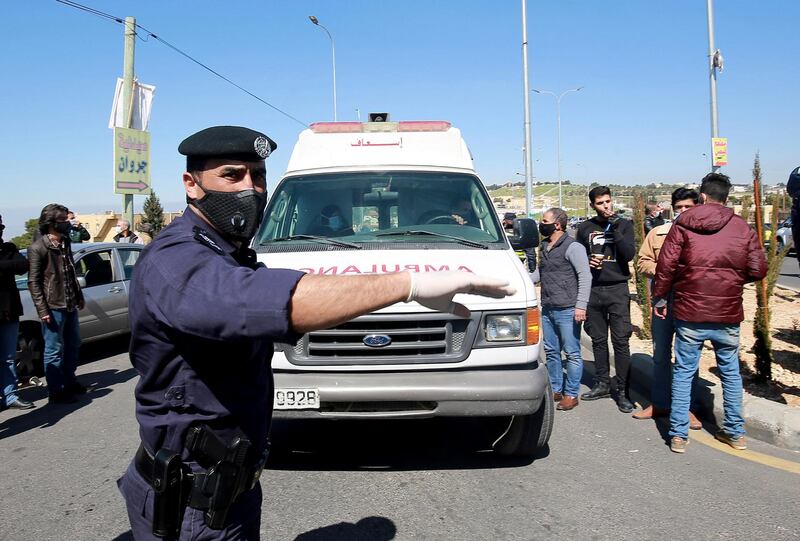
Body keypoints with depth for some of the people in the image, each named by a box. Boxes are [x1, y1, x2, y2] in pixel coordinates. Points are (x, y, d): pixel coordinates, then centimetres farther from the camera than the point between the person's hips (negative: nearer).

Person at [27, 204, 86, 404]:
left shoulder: (65, 243, 12)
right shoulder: (38, 248, -11)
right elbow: (33, 282, -13)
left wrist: (79, 297, 19)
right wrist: (42, 310, -17)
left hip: (70, 306, 8)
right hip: (53, 307, -8)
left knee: (73, 346, 16)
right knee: (54, 350, 1)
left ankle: (69, 383, 30)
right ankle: (55, 391, 10)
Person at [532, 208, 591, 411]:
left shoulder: (573, 247, -11)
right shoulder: (544, 247, 14)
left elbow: (585, 277, -14)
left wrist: (580, 306, -19)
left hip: (567, 310, -8)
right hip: (547, 309, 8)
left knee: (572, 353, 2)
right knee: (551, 352, 14)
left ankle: (571, 394, 10)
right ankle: (555, 390, 26)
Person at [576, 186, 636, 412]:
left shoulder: (624, 224, 4)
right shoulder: (585, 228, 10)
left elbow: (629, 254, -9)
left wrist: (616, 229, -16)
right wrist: (587, 261, -4)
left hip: (617, 289, -3)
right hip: (593, 290, 3)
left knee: (621, 341, -4)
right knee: (598, 340, 10)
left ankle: (622, 391, 2)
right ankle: (602, 384, 23)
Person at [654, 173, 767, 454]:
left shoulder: (683, 225, -4)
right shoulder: (743, 228, 1)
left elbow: (665, 265, -7)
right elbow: (758, 270, 0)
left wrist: (660, 298, 4)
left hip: (690, 314, -2)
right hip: (728, 315, 2)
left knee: (683, 372, 8)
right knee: (731, 372, 18)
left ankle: (679, 435, 12)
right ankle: (735, 432, 28)